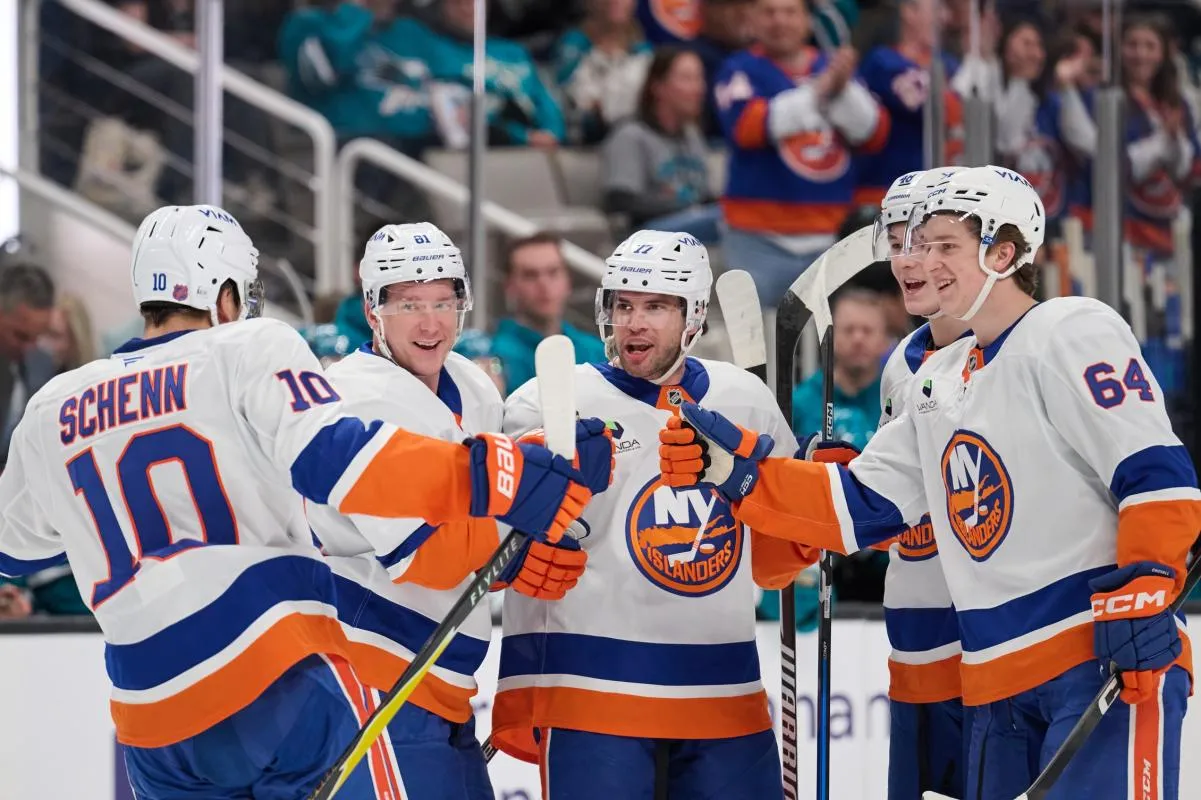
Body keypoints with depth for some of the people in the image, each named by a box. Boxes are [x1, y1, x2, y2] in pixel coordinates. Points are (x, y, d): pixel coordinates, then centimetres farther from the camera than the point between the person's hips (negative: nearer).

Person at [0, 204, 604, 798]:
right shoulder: (252, 350, 0)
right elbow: (330, 459, -17)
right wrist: (484, 476, -21)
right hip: (279, 683, -5)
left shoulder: (51, 412, 14)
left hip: (149, 719, 6)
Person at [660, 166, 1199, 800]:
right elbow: (863, 505, 17)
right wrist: (737, 471, 7)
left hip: (1110, 659, -9)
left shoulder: (1072, 333, -5)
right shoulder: (937, 382, 20)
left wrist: (1143, 590, -23)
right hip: (1002, 684, 9)